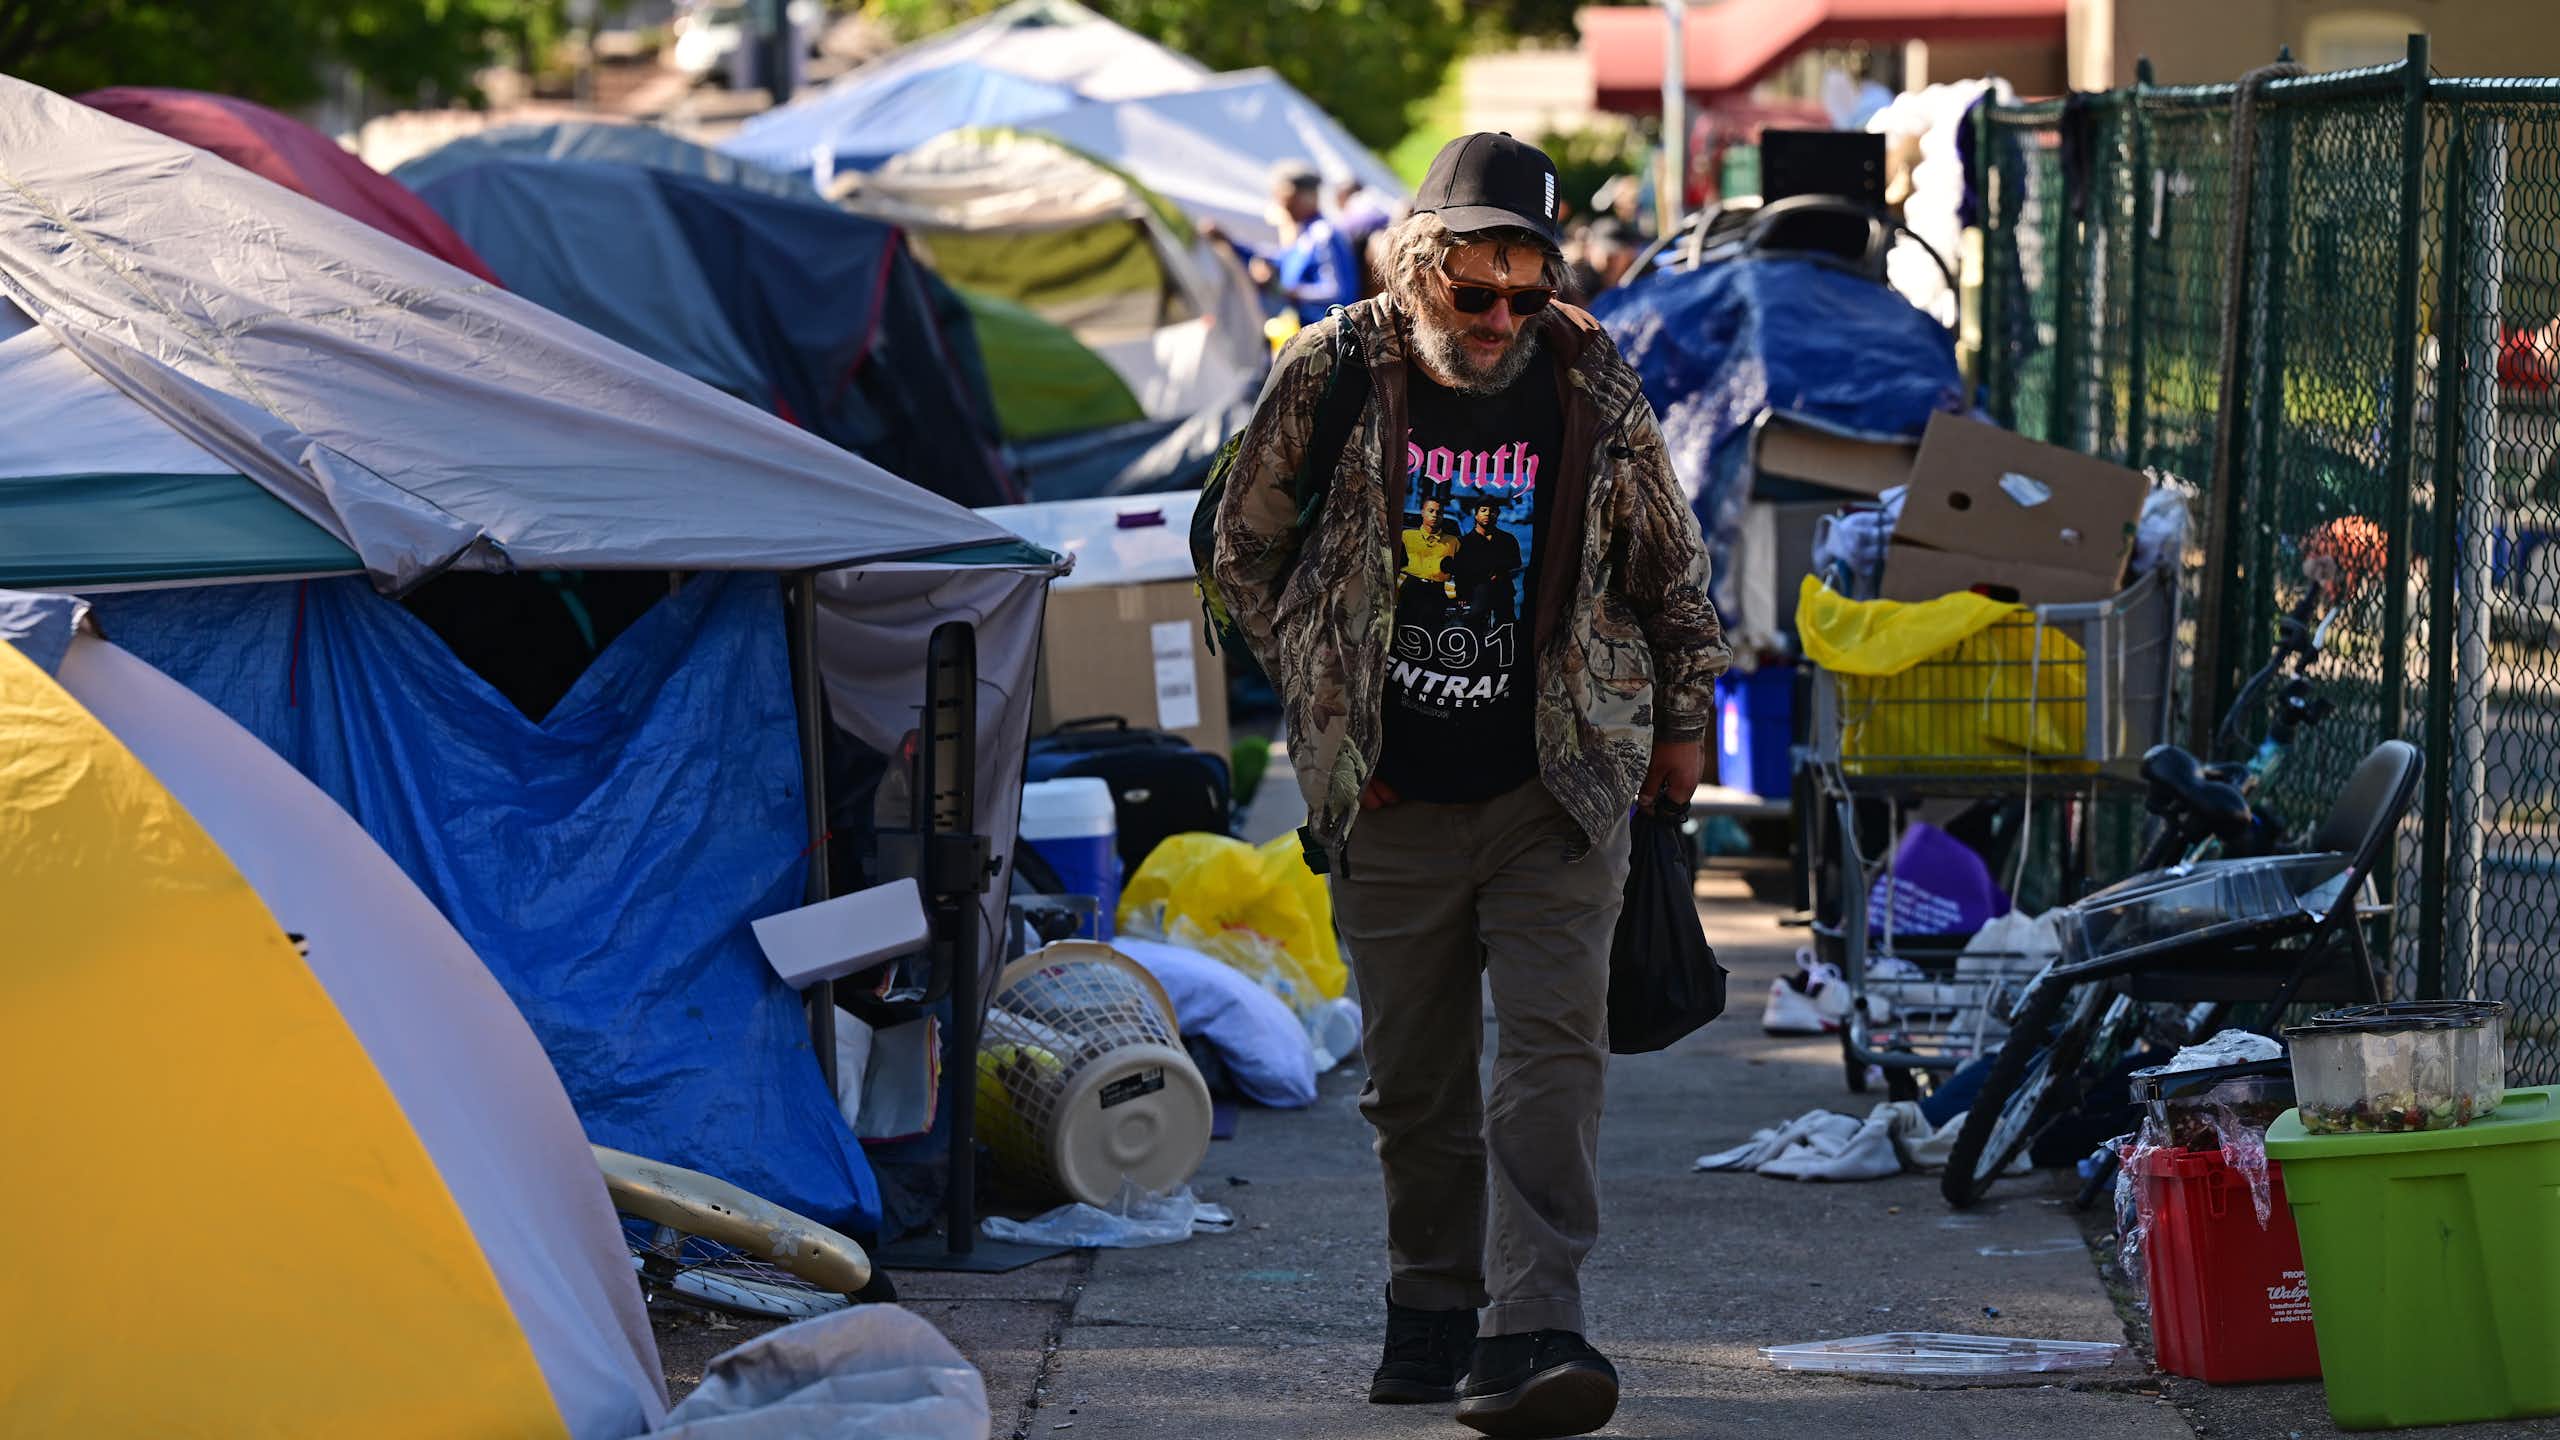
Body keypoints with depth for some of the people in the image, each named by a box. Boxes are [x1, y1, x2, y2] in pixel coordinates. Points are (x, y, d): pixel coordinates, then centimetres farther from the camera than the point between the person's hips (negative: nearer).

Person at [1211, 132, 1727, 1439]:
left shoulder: (1594, 392, -2)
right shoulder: (1328, 382, -5)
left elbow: (1671, 570, 13)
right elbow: (1245, 550, 10)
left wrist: (1681, 726, 17)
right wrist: (1323, 698, 10)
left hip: (1559, 791, -1)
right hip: (1390, 801, 1)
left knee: (1551, 1050, -13)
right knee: (1413, 1078, 8)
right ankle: (1433, 1312, 23)